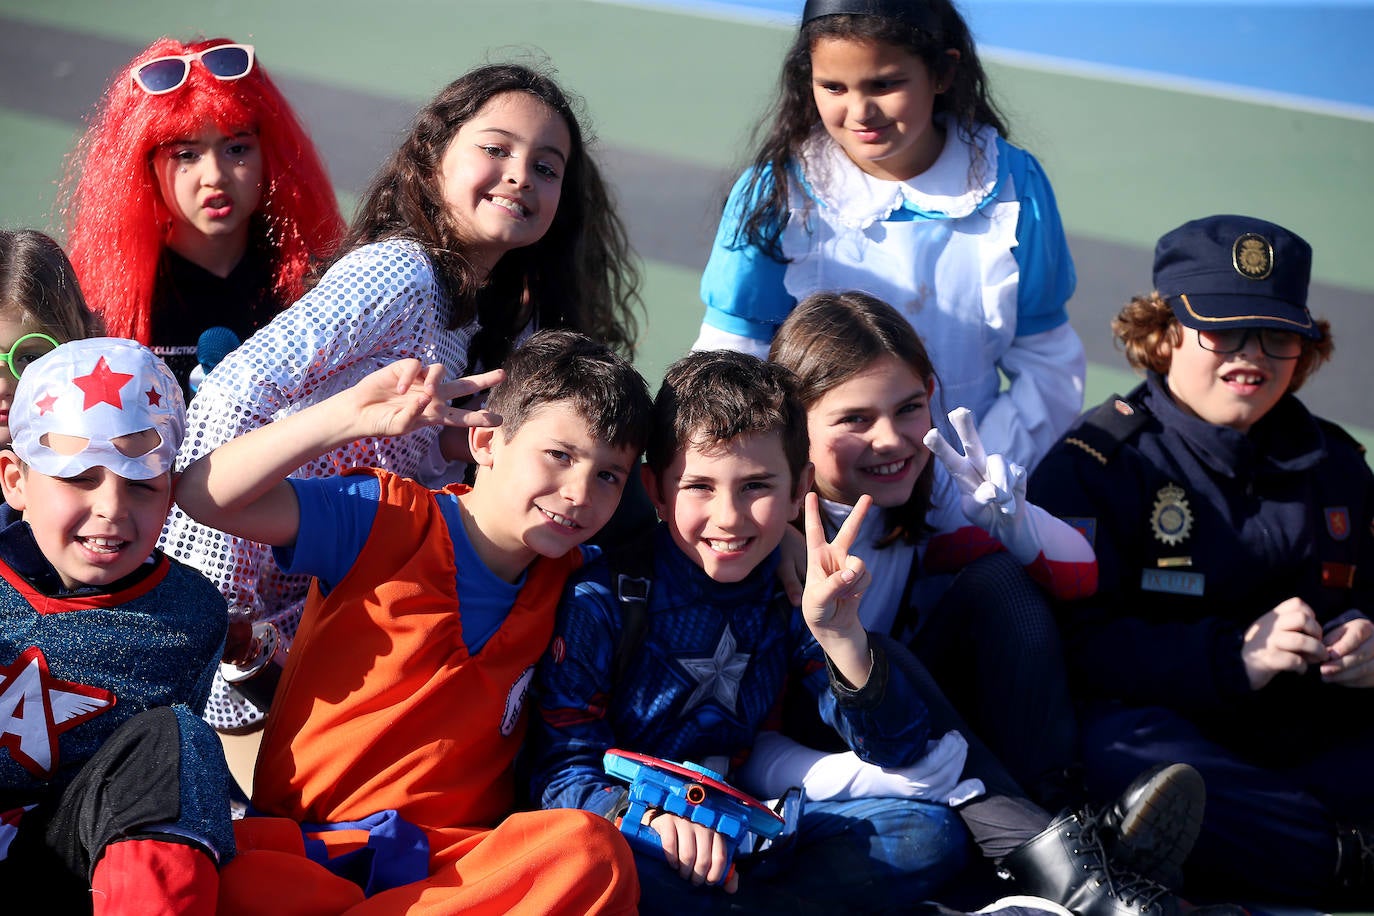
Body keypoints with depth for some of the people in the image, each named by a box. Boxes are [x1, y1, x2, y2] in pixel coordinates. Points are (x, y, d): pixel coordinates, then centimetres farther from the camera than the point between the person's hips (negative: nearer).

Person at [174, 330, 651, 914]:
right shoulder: (386, 520, -2)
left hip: (452, 862, 3)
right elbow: (204, 496, -13)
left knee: (592, 850, -32)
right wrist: (350, 415, -22)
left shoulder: (568, 586, 11)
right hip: (301, 846, -3)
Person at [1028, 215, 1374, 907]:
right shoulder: (1096, 463, 1)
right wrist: (1234, 655, -24)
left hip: (1314, 740, 5)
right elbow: (1078, 641, -11)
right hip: (1171, 720, -4)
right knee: (1120, 749, -39)